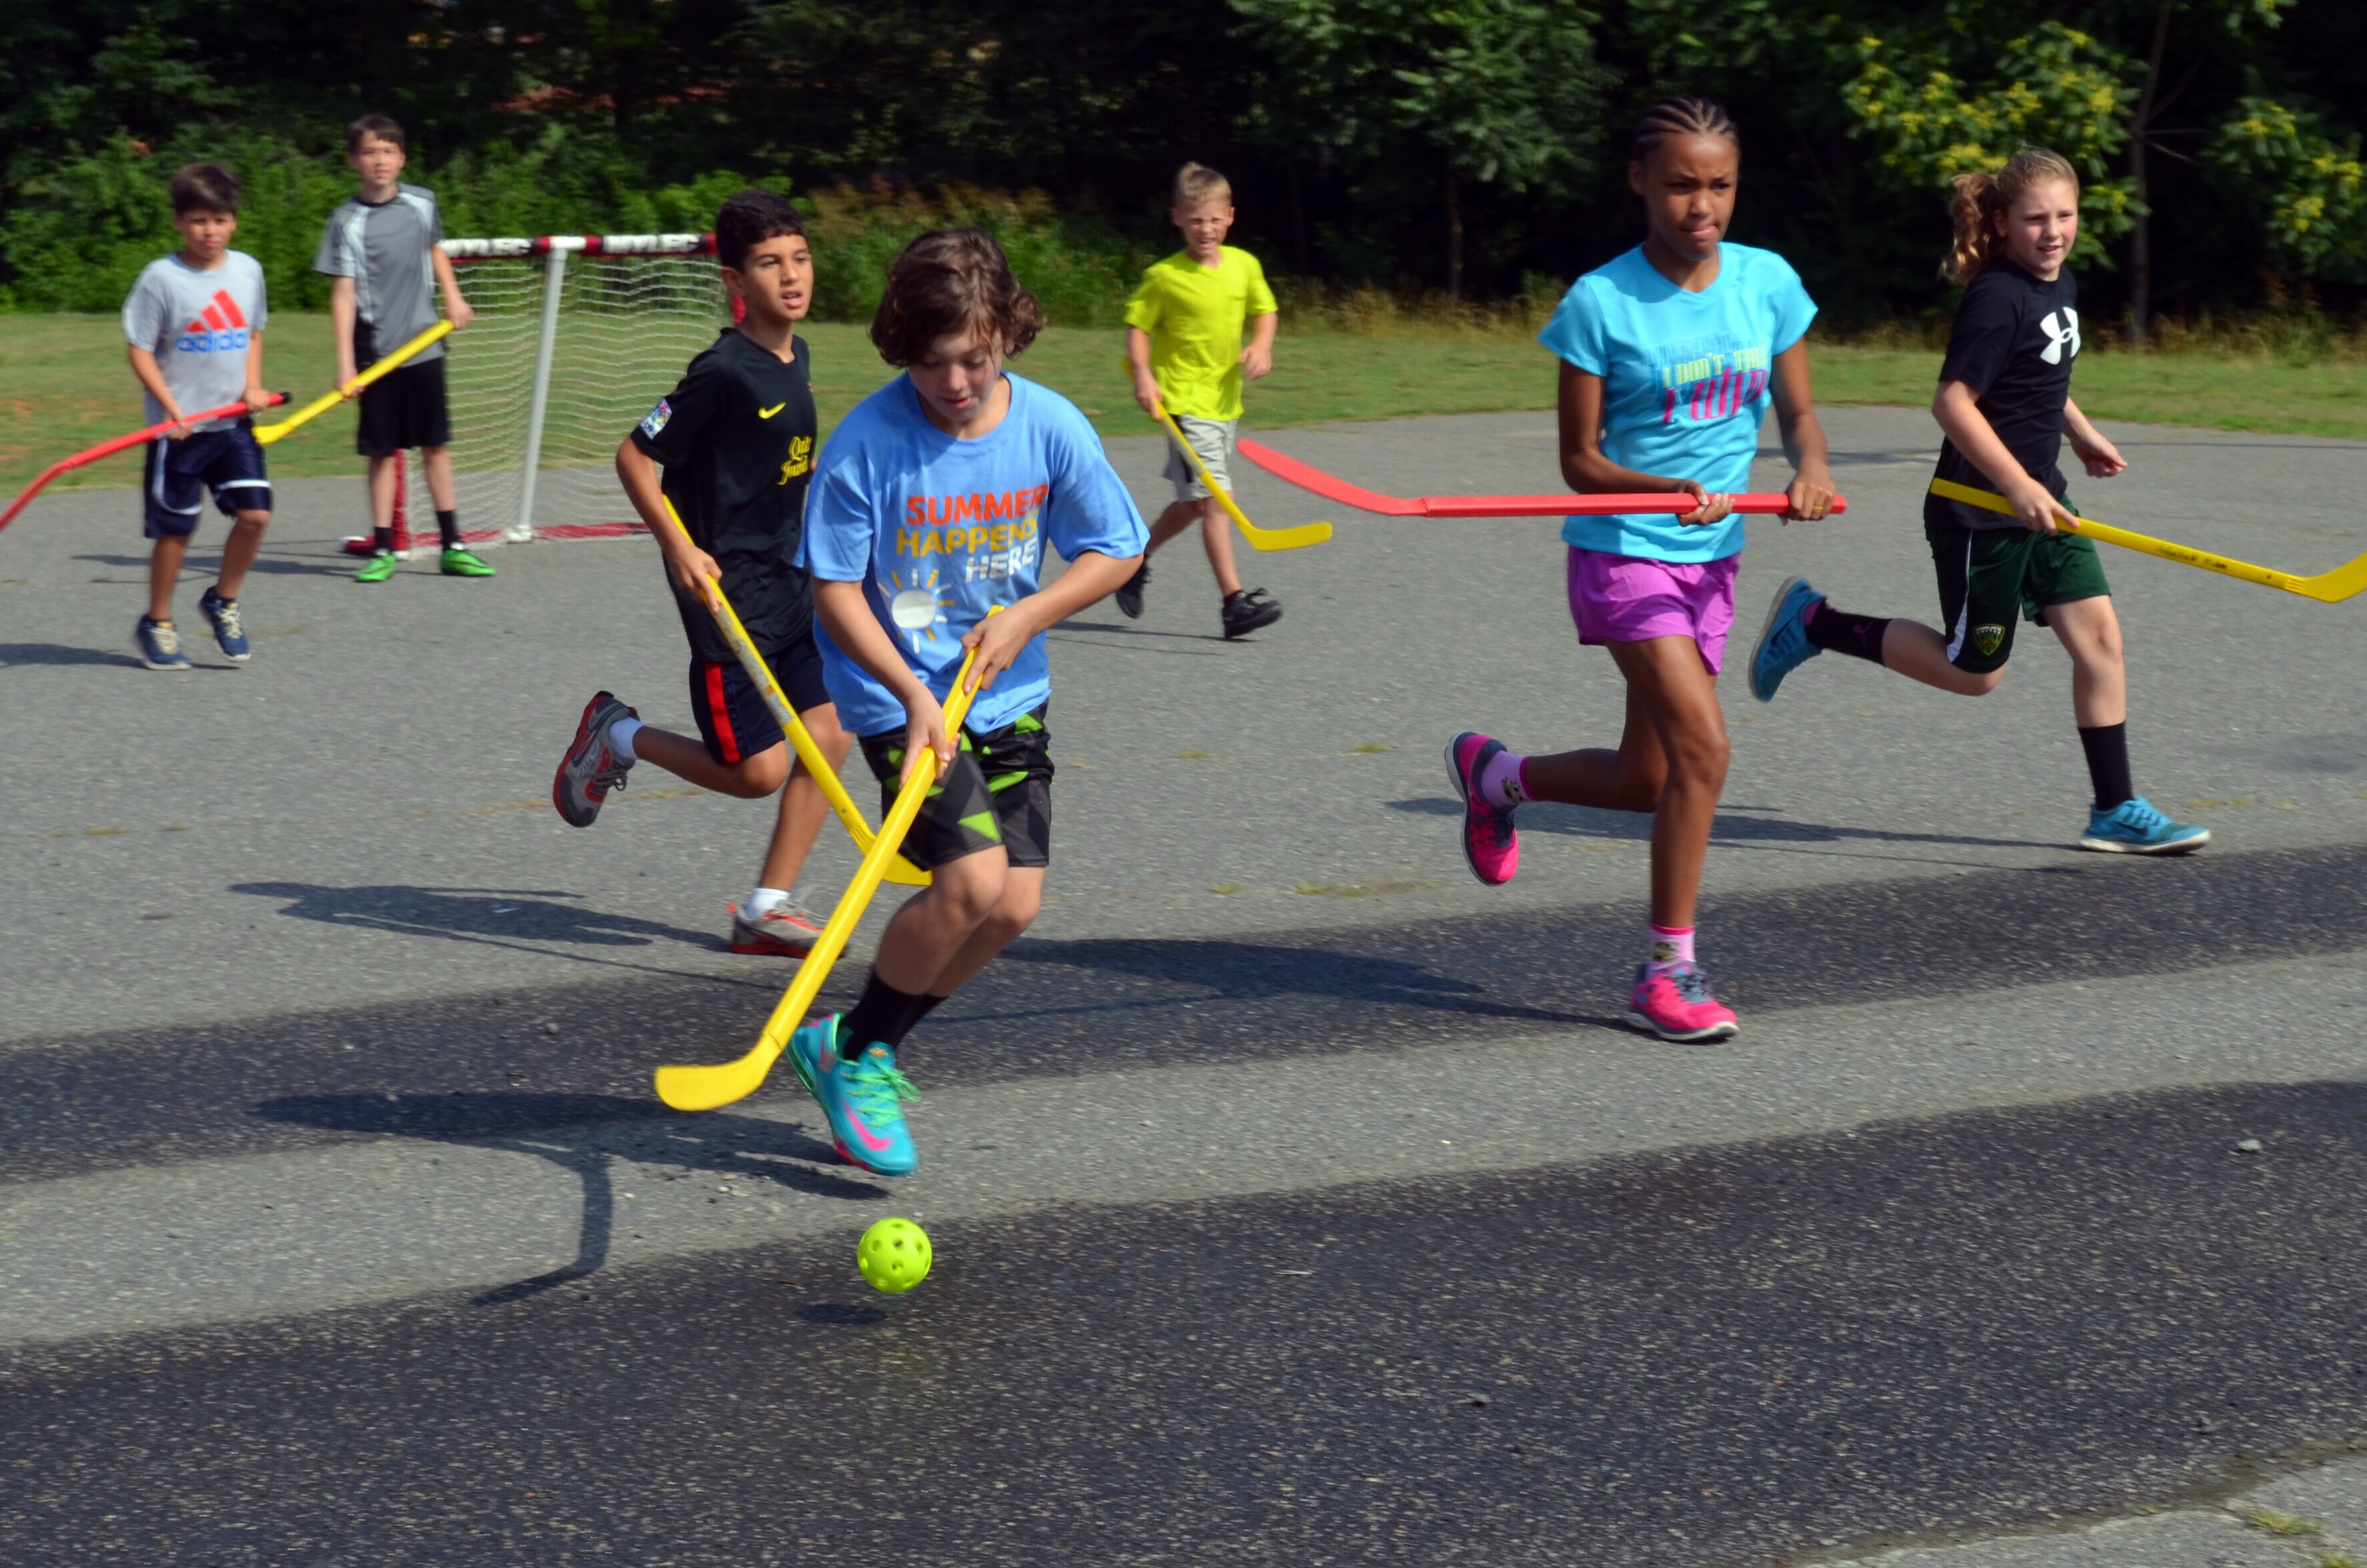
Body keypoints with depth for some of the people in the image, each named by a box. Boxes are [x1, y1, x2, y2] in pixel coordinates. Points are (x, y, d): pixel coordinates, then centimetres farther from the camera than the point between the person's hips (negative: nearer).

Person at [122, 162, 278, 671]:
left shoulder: (247, 270, 5)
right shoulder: (162, 277, -10)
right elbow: (140, 349, -8)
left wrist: (253, 386, 3)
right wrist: (172, 408, -17)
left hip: (234, 421, 4)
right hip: (180, 428, -4)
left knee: (255, 513, -5)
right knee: (174, 529, 3)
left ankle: (222, 602, 17)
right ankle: (156, 624, 19)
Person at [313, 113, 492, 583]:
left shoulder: (422, 202, 2)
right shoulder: (348, 222, -9)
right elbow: (343, 293, -12)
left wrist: (453, 298, 13)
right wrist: (345, 363, -18)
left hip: (424, 346, 3)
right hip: (377, 354, -3)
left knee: (436, 445, 8)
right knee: (382, 453, 2)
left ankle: (452, 547, 13)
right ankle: (383, 549, 9)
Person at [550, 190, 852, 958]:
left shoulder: (797, 358, 7)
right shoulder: (723, 371, -18)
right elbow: (634, 456, -13)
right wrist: (678, 547, -18)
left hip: (787, 581, 8)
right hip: (725, 586, -8)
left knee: (831, 732, -1)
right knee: (758, 771, -6)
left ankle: (765, 909, 8)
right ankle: (617, 736, 19)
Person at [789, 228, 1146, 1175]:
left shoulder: (1050, 427, -8)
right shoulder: (869, 441, -17)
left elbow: (1115, 552, 4)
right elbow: (835, 591, -12)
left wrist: (1025, 617, -11)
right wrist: (912, 693, -23)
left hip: (1007, 697, 5)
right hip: (901, 697, -5)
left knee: (1015, 904, -2)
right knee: (973, 879, -20)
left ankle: (861, 1049, 19)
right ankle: (853, 1054, 2)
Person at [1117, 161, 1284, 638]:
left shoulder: (1245, 266, 5)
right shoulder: (1164, 276, -8)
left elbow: (1265, 310, 18)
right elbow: (1137, 325, -2)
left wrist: (1261, 346, -1)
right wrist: (1142, 374, -16)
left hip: (1225, 402, 6)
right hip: (1183, 401, -6)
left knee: (1192, 502, 15)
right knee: (1212, 497, -14)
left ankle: (1136, 560, 37)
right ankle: (1234, 600, -16)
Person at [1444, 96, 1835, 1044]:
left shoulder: (1769, 282, 1)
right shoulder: (1601, 302, -12)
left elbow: (1797, 410, 8)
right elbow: (1580, 461, -9)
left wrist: (1811, 468, -14)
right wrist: (1669, 491, -27)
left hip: (1710, 560, 6)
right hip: (1622, 552, -6)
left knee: (1647, 783, 10)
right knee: (1703, 749, -20)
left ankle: (1493, 774, 39)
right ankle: (1666, 972, -7)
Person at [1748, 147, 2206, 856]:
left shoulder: (2060, 285, 9)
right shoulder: (1998, 298, -20)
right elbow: (1953, 402, -25)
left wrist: (2082, 434, 25)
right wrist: (2019, 487, -28)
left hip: (2037, 499, 8)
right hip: (1978, 511, -8)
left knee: (2098, 633, 0)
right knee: (1973, 671, 3)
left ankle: (2115, 812, 6)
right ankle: (1814, 622, 16)